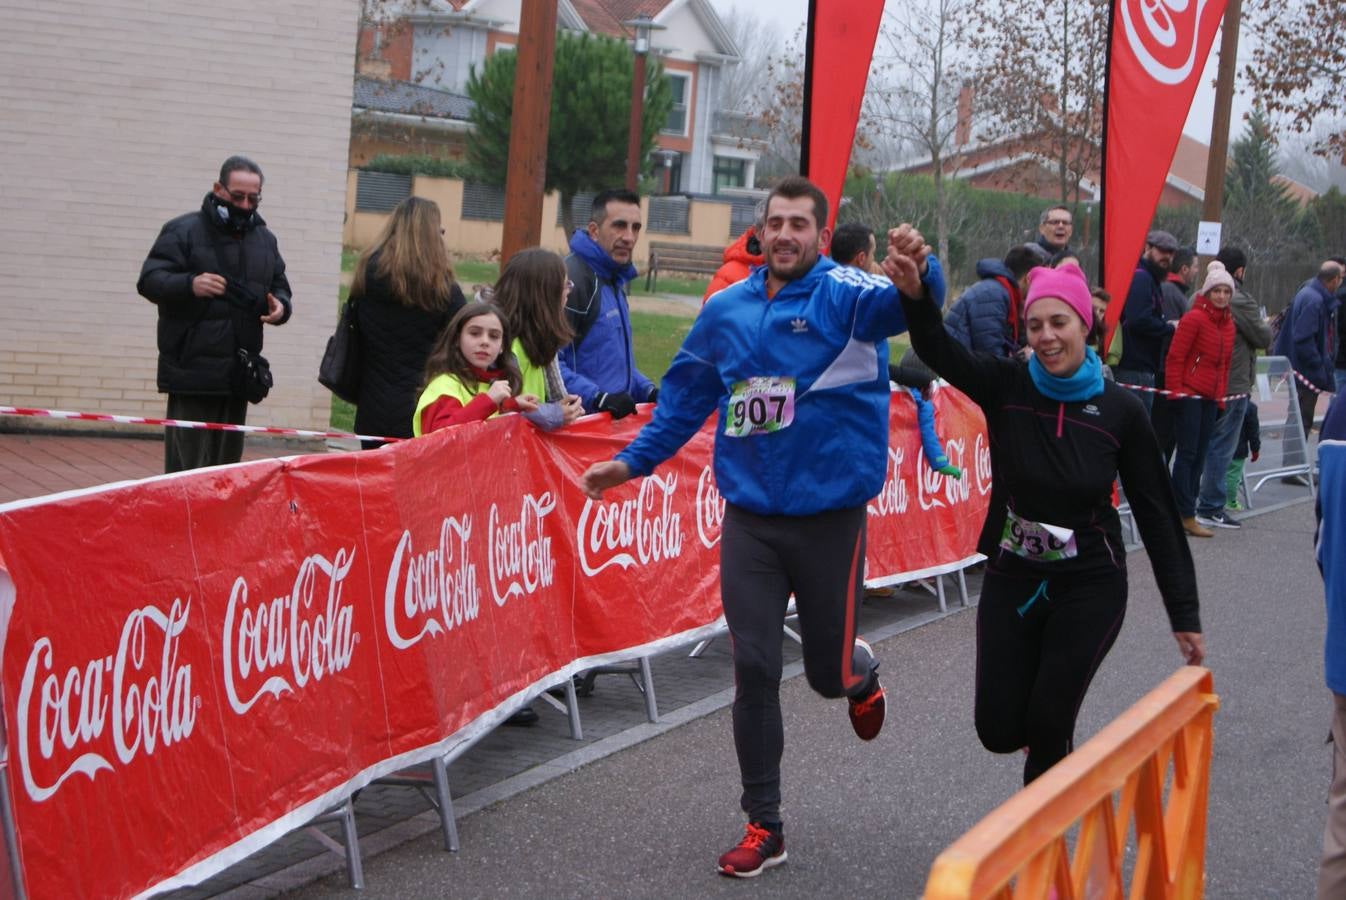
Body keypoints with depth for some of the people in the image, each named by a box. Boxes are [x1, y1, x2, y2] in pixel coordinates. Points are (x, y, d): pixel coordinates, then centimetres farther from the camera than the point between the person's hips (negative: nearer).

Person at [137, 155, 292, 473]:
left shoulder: (265, 239, 15)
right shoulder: (183, 231, -3)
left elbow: (280, 288, 25)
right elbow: (150, 281, -8)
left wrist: (281, 306, 0)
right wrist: (189, 285, -28)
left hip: (240, 374, 6)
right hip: (193, 372, -6)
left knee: (226, 465, 11)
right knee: (187, 470, -7)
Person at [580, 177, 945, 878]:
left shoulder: (844, 295, -10)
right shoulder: (727, 310, 4)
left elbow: (894, 302, -33)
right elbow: (686, 394, 17)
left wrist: (916, 280, -56)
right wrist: (633, 461, 13)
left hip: (830, 516, -3)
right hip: (749, 516, 3)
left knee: (830, 673, 8)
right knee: (754, 671, 2)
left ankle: (861, 671, 48)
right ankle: (763, 826, 13)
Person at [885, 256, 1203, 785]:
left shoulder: (1120, 410, -7)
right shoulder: (1006, 386, -6)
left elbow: (1156, 514, -3)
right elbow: (937, 350, -24)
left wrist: (1184, 615, -4)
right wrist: (914, 293, -46)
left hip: (1090, 587, -2)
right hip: (1011, 580, 2)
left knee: (1048, 724, -7)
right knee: (999, 730, 2)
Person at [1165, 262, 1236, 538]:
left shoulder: (1228, 324, 14)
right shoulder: (1194, 318, -10)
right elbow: (1175, 357, -11)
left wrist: (1221, 395, 17)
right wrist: (1175, 391, -12)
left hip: (1210, 399, 8)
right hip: (1188, 394, -8)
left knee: (1199, 456, 7)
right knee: (1187, 454, -6)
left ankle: (1185, 513, 12)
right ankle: (1186, 515, -5)